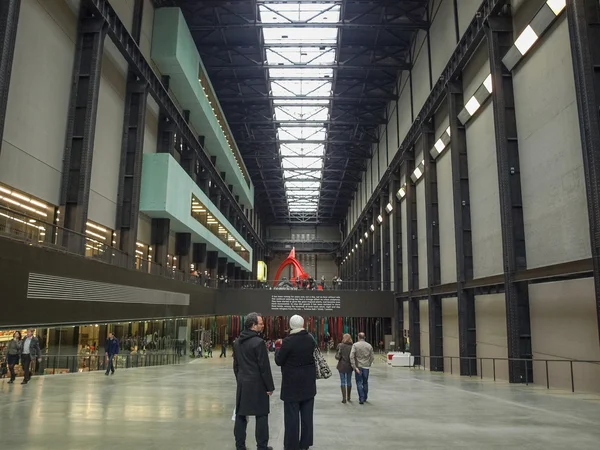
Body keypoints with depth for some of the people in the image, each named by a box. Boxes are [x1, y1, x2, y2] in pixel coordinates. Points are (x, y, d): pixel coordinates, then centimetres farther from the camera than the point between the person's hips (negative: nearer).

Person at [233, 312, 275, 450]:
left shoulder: (237, 342, 8)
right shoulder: (258, 342, -16)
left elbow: (235, 365, 13)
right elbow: (264, 367, -15)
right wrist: (270, 386, -8)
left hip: (242, 383, 7)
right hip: (257, 384, -7)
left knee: (241, 415, 10)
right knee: (261, 416, 2)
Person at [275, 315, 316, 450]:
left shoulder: (288, 341, -18)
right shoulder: (311, 339, -1)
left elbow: (279, 361, -9)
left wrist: (278, 349, 11)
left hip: (292, 384, -5)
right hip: (308, 383, 5)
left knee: (292, 416, 3)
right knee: (307, 415, 13)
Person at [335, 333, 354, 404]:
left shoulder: (340, 345, -10)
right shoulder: (352, 346, -5)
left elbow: (337, 356, -12)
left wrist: (338, 357, 9)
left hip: (342, 366, -2)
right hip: (349, 366, 2)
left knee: (343, 382, 5)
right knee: (349, 381, 16)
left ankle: (344, 398, 1)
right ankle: (348, 397, 27)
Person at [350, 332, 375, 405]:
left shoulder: (355, 345, -7)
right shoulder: (369, 345, 2)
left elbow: (351, 356, -16)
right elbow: (372, 357, 4)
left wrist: (355, 367, -15)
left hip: (358, 366, -3)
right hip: (366, 367, 3)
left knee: (359, 383, 3)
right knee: (365, 383, 16)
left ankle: (361, 399, -3)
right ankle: (365, 398, 26)